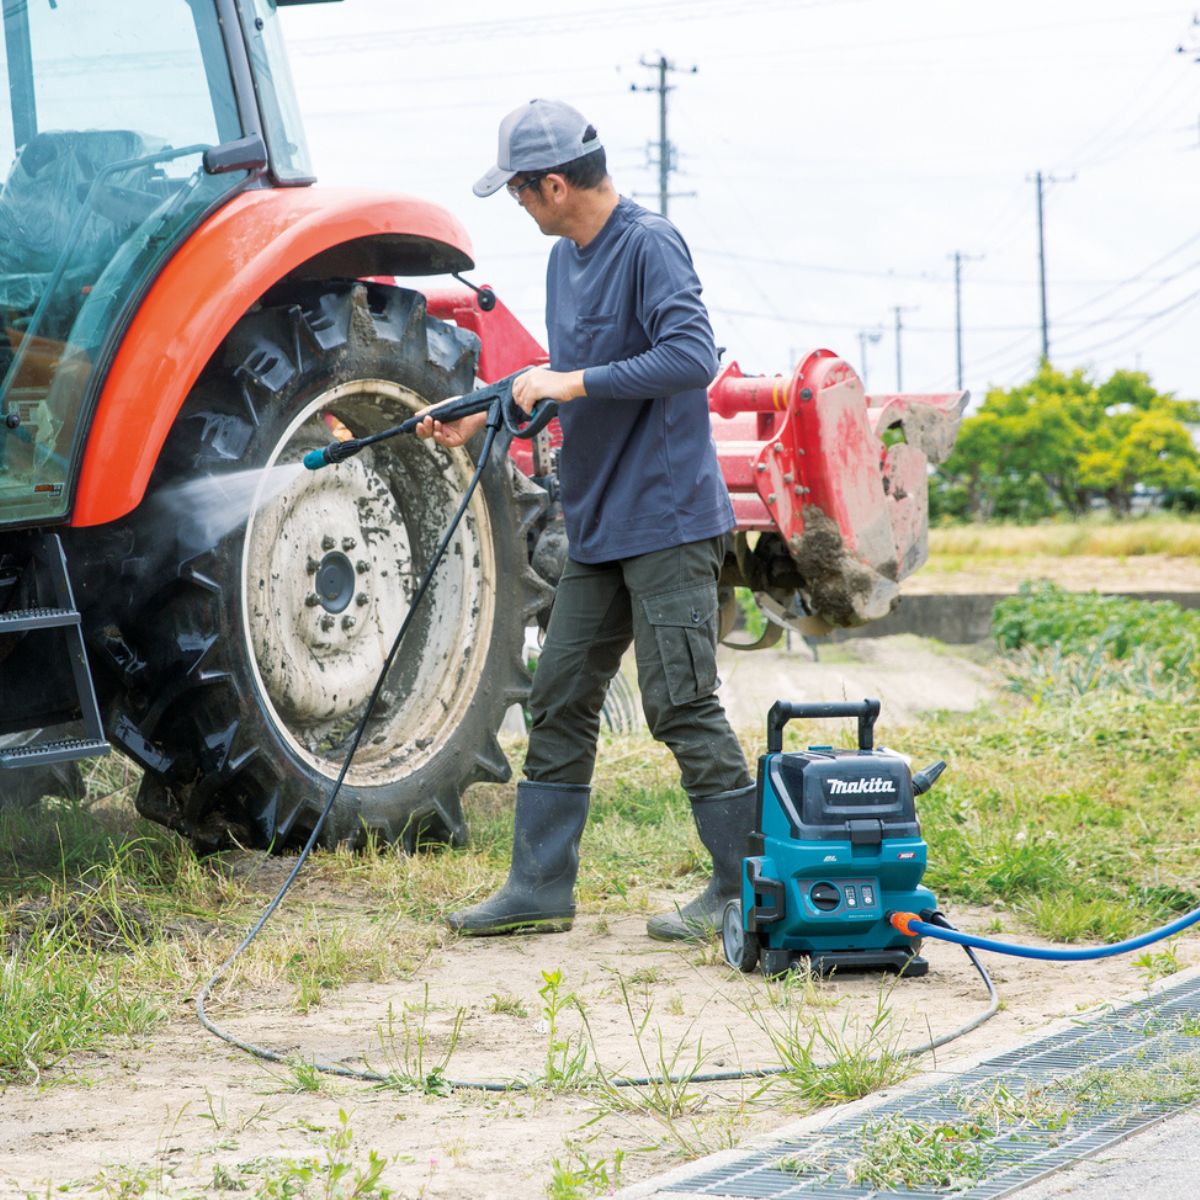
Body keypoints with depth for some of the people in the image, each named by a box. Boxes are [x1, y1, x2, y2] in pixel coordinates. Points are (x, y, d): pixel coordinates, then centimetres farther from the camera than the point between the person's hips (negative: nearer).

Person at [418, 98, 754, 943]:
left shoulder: (649, 244, -14)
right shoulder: (566, 258, 14)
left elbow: (692, 357, -25)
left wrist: (574, 383, -23)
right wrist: (480, 420, 14)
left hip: (667, 521, -9)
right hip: (597, 525, 9)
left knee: (682, 704, -7)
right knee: (562, 700, 10)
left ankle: (747, 890, 4)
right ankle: (540, 888, 18)